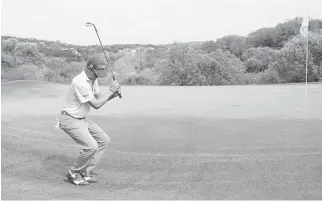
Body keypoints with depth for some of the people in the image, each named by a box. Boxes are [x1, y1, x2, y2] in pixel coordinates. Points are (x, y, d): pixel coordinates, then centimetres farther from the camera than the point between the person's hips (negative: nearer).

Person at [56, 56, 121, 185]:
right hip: (70, 120, -10)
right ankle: (73, 173, 3)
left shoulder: (93, 79, 3)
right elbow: (96, 105, -25)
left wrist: (114, 94, -7)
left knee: (104, 140, 8)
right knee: (91, 146, -21)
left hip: (82, 119, 10)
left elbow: (99, 97, 10)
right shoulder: (80, 82, -27)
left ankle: (87, 171, 16)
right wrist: (111, 90, -17)